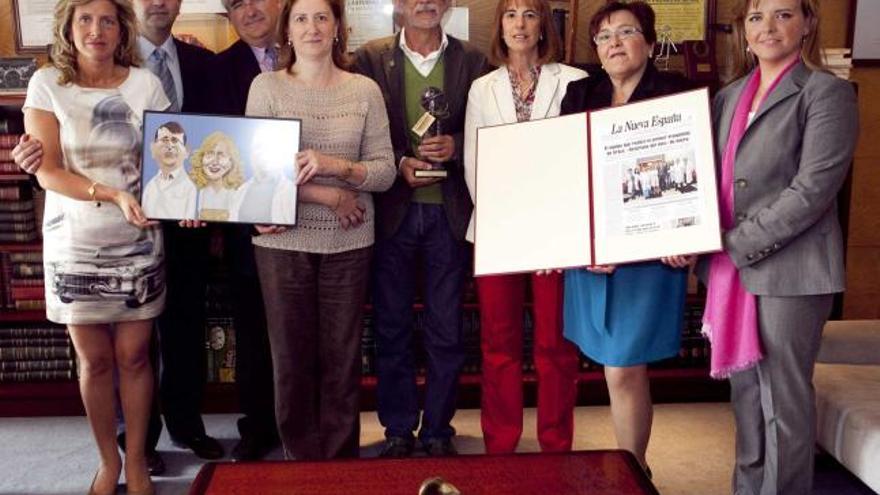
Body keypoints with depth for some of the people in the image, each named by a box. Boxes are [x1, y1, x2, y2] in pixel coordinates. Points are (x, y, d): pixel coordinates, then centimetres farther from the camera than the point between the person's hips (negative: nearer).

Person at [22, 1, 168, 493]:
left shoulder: (145, 84, -2)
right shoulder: (47, 84, -3)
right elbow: (48, 172, -8)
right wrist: (114, 195, -22)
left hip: (138, 243, 0)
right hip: (75, 244, 0)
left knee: (134, 356, 7)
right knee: (94, 360, 10)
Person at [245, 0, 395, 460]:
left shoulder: (365, 90, 3)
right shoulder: (266, 86, 0)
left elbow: (385, 171, 0)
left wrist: (337, 166, -18)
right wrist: (326, 196, -14)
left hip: (349, 243, 1)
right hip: (283, 241, -1)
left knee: (342, 357, 9)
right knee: (291, 357, 8)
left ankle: (341, 463, 24)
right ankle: (301, 460, 25)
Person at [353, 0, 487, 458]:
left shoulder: (471, 60, 6)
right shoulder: (370, 58, 3)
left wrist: (456, 145, -13)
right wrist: (399, 163, -13)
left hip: (449, 211, 1)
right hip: (392, 210, 0)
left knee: (446, 330, 7)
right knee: (391, 328, 9)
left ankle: (438, 431, 22)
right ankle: (398, 430, 23)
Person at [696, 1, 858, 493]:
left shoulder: (828, 93, -5)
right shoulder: (729, 97, 15)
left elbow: (813, 189, -14)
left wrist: (740, 244, -17)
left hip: (789, 270, -6)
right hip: (731, 270, 7)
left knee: (784, 397, 2)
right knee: (746, 391, 16)